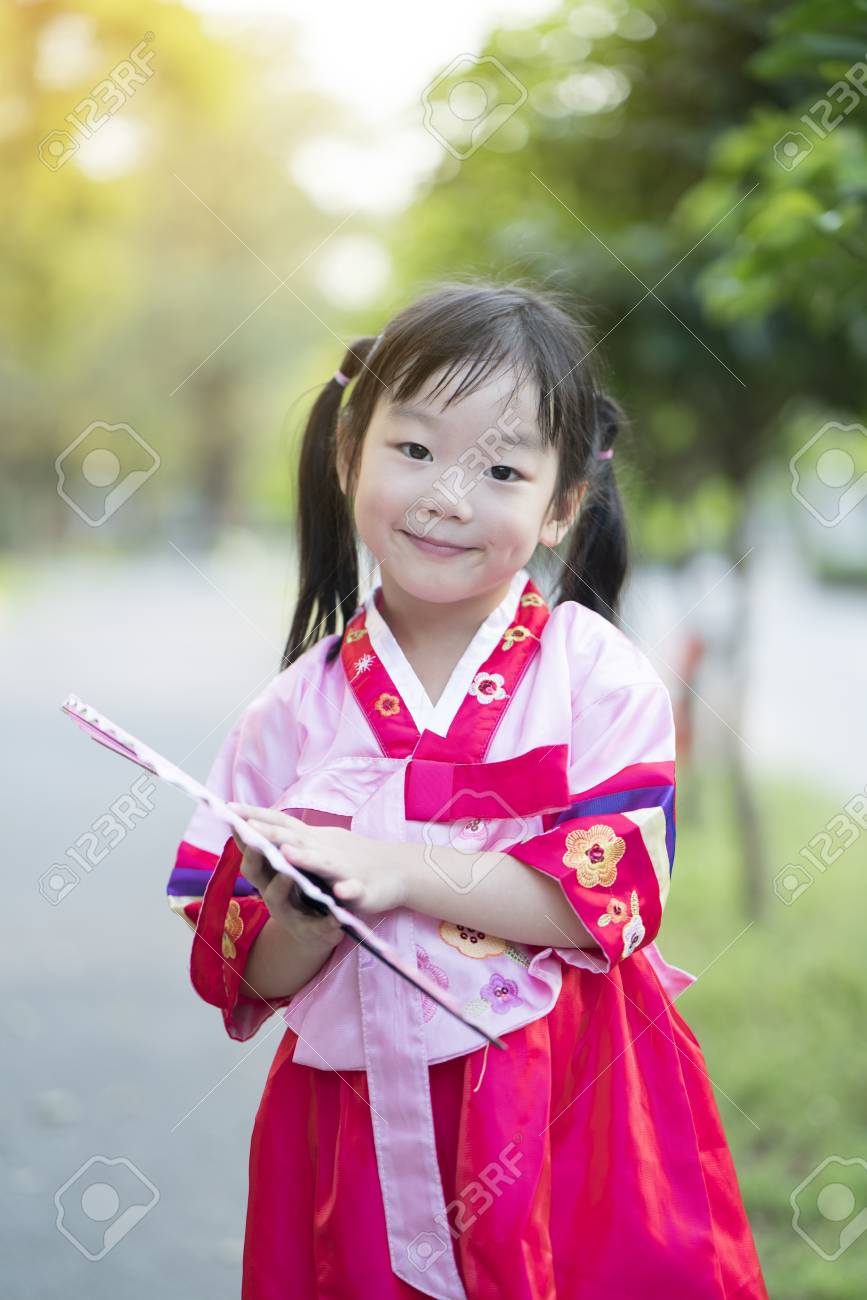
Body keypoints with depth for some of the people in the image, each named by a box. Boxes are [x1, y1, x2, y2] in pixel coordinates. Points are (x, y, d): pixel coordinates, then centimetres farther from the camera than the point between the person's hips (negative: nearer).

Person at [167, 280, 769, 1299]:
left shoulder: (595, 672, -3)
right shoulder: (297, 711, 2)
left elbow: (616, 891, -15)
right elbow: (251, 981, 2)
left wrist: (403, 870, -21)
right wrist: (309, 915, -20)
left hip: (571, 1112, -1)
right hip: (360, 1128, 2)